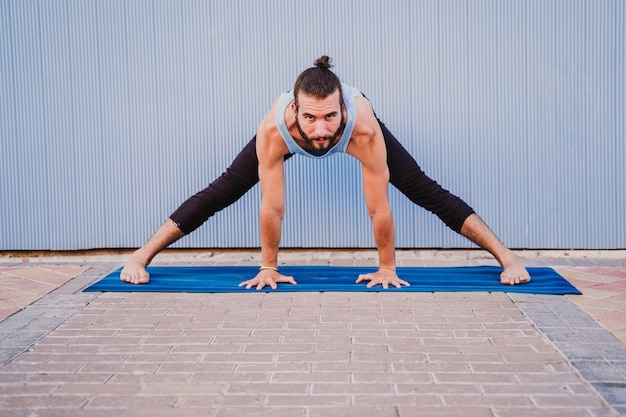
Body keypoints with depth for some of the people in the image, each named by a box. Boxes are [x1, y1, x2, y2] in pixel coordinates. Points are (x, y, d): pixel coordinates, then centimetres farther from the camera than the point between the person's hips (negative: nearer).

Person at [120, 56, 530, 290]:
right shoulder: (273, 128, -44)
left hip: (351, 130, 0)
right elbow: (272, 207, -34)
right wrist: (269, 268, -25)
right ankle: (142, 256, 9)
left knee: (427, 192, -6)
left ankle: (506, 255, 4)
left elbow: (379, 208, -37)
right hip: (292, 139, 1)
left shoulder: (364, 127, -47)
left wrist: (387, 269, -27)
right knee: (220, 192, -3)